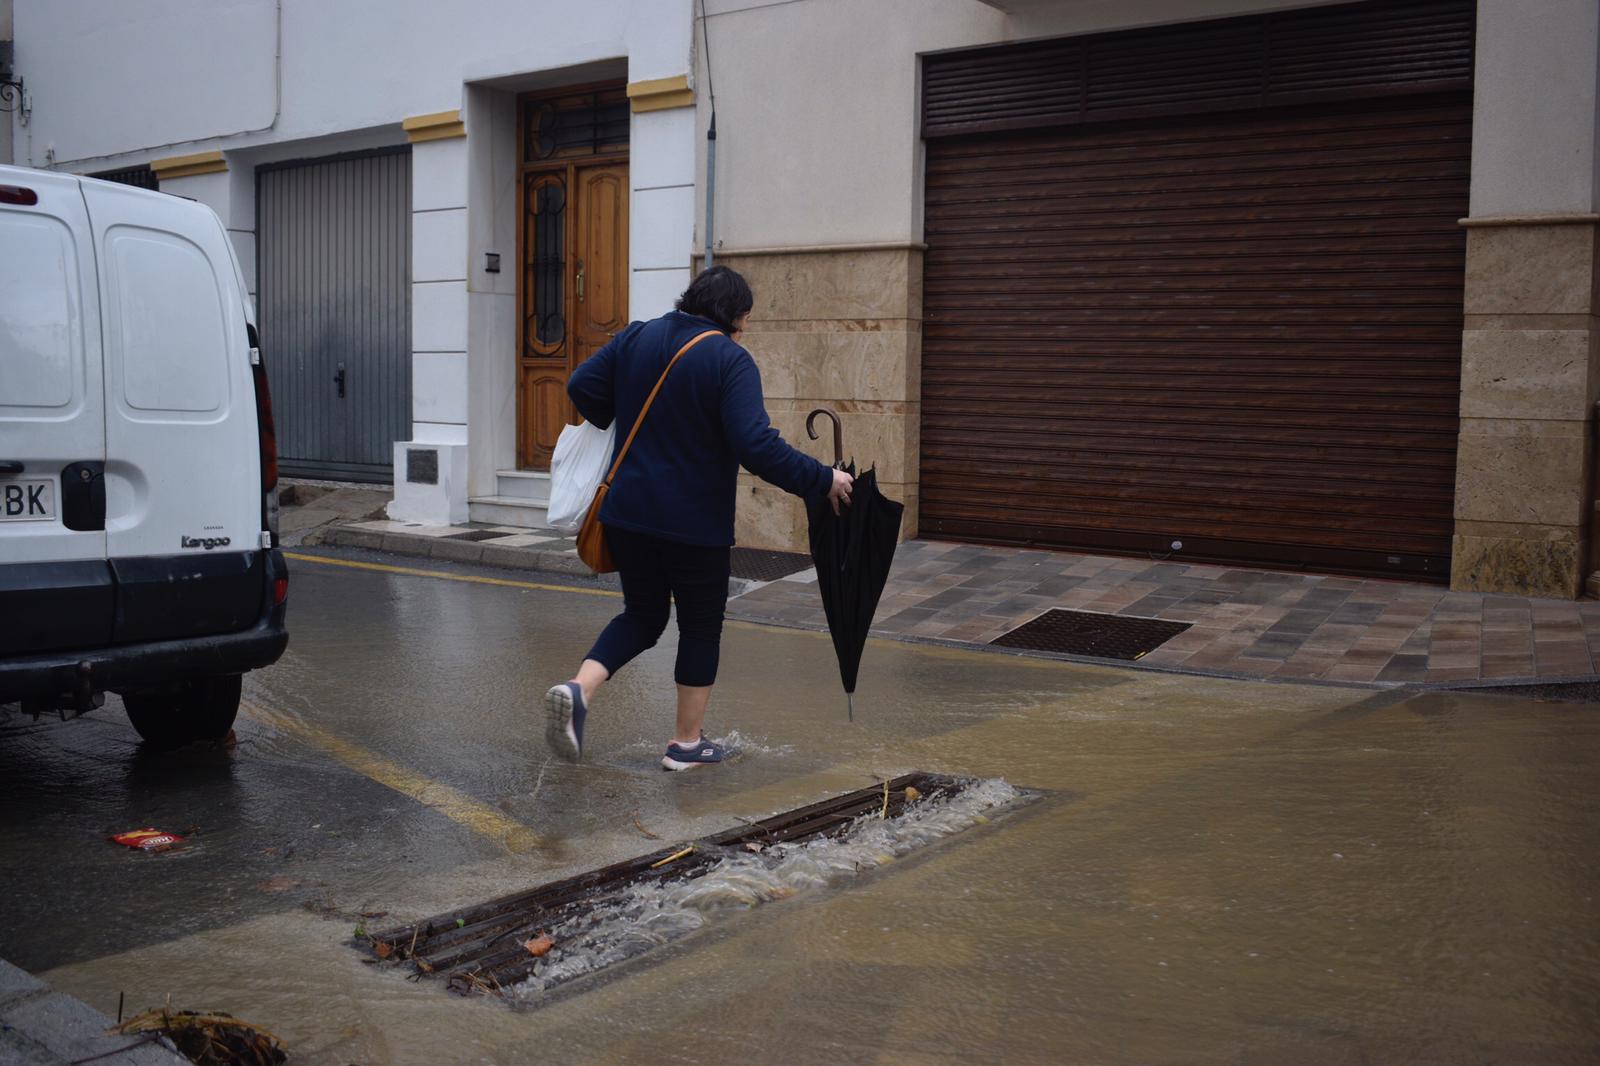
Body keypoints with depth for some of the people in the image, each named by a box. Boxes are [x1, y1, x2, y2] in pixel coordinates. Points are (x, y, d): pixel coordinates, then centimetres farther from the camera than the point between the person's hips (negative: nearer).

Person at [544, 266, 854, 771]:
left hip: (628, 515, 5)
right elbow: (757, 446, -23)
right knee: (701, 626, 13)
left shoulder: (636, 338, 3)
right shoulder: (730, 360, -14)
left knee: (642, 615, 20)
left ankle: (579, 688, -3)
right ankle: (687, 743, 20)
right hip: (694, 523, -5)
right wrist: (823, 480, -14)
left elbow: (581, 387, 6)